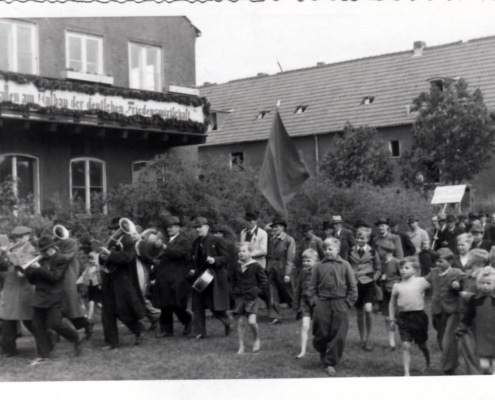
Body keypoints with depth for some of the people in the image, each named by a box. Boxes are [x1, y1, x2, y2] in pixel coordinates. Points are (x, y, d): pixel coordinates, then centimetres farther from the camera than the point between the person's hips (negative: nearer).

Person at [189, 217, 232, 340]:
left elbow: (225, 258, -8)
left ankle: (227, 323, 21)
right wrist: (192, 270, 4)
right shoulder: (196, 243, 12)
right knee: (197, 306, 3)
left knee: (214, 306, -5)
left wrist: (215, 260, -25)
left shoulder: (217, 241, -7)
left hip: (214, 277, -6)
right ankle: (200, 332, 11)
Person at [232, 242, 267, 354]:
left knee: (251, 321, -13)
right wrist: (235, 290, 10)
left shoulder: (255, 266, -8)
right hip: (240, 297, 4)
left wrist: (258, 290, -6)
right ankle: (241, 346, 11)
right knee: (241, 322, 4)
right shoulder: (237, 266, 5)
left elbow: (264, 280, -2)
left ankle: (257, 340, 14)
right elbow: (234, 280, 21)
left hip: (252, 297, -4)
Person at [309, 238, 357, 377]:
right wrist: (314, 301, -1)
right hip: (322, 304, 1)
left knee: (338, 336, -2)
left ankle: (331, 363, 8)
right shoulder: (319, 266, 6)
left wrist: (348, 302, -1)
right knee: (321, 334, 1)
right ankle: (323, 354, 30)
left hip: (340, 305, 0)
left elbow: (352, 287, 6)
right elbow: (312, 287, 10)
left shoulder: (344, 265, 4)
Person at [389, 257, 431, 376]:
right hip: (403, 317, 1)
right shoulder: (397, 286, 6)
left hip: (418, 316, -1)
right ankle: (406, 373, -4)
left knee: (422, 345, 14)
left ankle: (428, 364, 42)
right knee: (406, 345, -8)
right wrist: (392, 319, 13)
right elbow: (392, 303, 15)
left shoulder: (422, 282, -2)